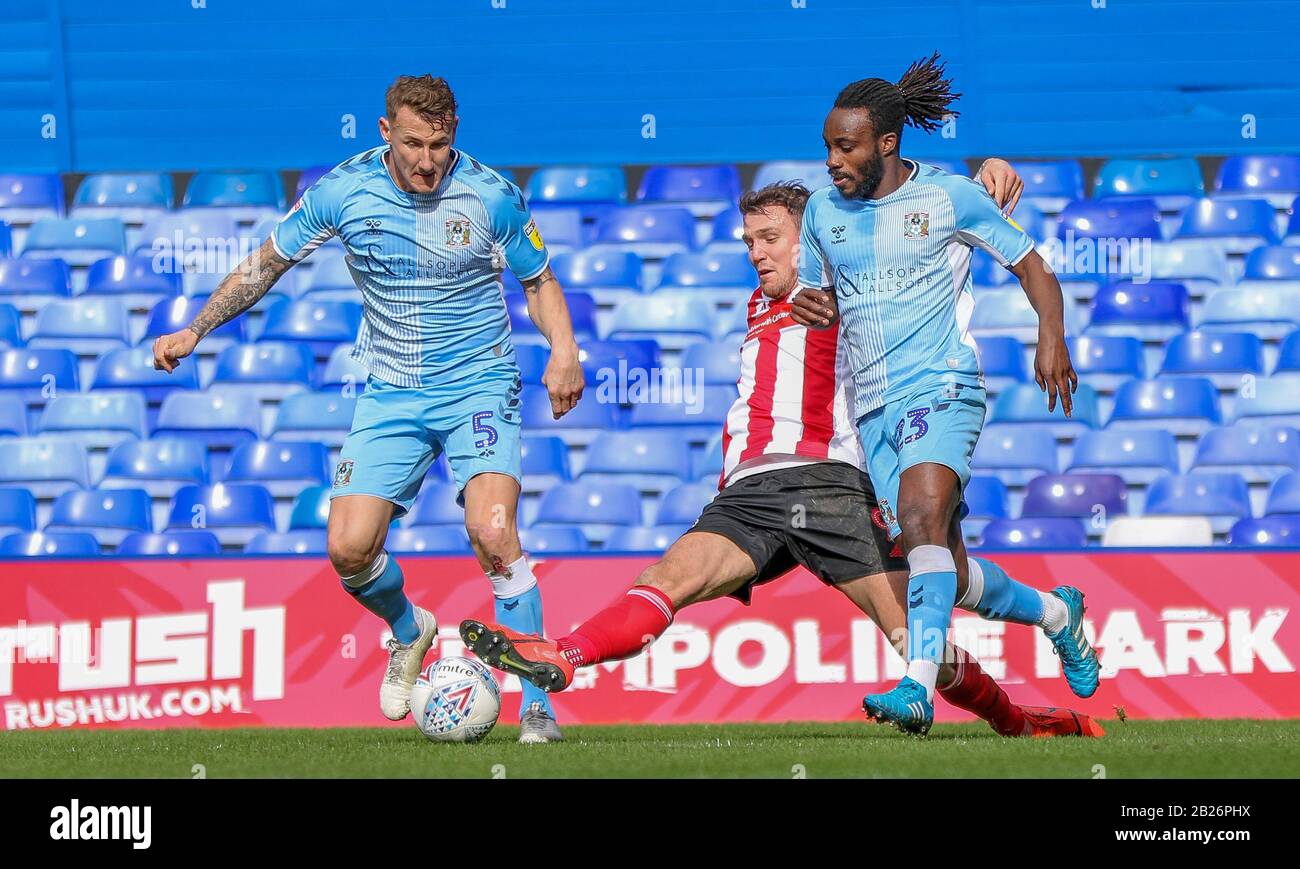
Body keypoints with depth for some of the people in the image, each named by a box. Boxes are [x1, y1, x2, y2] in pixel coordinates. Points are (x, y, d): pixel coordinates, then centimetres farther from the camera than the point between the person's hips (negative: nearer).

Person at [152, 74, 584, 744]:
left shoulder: (491, 195, -11)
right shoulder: (341, 192, -8)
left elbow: (538, 280, 5)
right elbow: (267, 263, 8)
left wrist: (563, 351, -12)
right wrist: (194, 331, 8)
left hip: (478, 385, -3)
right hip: (390, 393, 3)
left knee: (491, 530, -24)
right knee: (348, 548, -10)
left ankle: (536, 704, -13)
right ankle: (408, 631, 26)